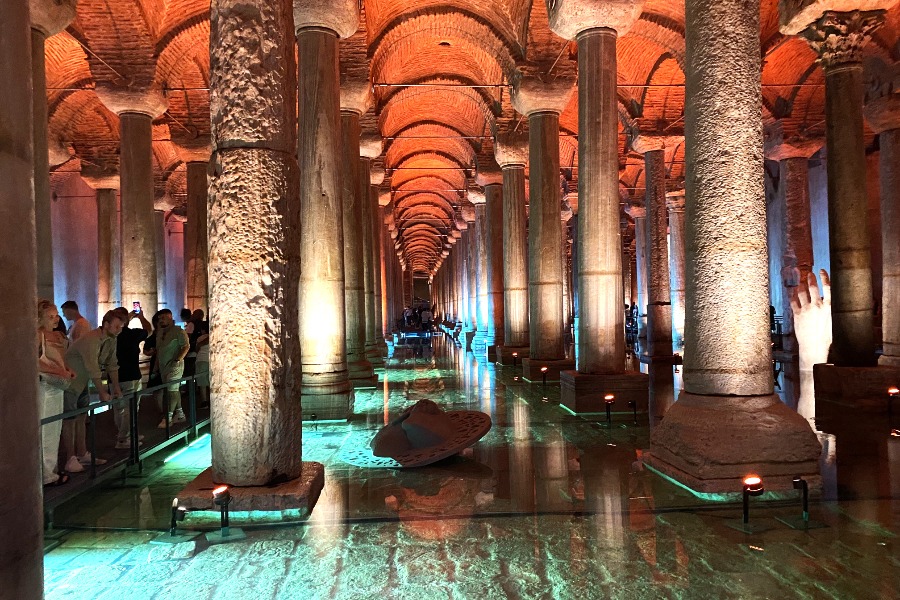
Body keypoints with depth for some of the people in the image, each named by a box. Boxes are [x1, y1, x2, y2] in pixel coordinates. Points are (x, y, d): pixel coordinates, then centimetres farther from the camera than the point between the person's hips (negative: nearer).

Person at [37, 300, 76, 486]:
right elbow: (35, 362, -19)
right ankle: (47, 475, 4)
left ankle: (52, 469, 23)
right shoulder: (38, 335, -11)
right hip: (44, 385, -8)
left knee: (55, 429, 13)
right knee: (45, 430, -3)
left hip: (57, 386, 8)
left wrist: (68, 370, 3)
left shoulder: (59, 335, 13)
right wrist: (60, 371, -20)